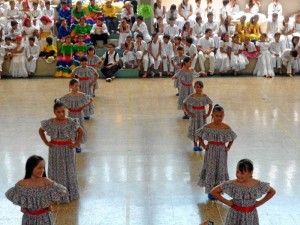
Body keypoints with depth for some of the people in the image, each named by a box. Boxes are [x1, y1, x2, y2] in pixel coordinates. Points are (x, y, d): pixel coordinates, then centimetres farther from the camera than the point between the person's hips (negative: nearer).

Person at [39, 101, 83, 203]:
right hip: (55, 150, 0)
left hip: (68, 150, 0)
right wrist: (46, 142, 0)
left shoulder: (71, 122, -14)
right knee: (56, 171, 12)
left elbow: (80, 131, -1)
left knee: (69, 171, 13)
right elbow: (40, 131, 6)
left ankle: (70, 193, 29)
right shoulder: (49, 123, -12)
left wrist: (76, 143, -5)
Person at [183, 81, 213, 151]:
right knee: (194, 130, 6)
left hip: (202, 116, 1)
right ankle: (195, 145, 22)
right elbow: (185, 103, -4)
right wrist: (188, 112, -9)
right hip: (194, 115, -1)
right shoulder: (191, 96, -11)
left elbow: (210, 104, 2)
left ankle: (199, 145, 20)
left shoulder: (205, 96, -7)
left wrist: (208, 114, -3)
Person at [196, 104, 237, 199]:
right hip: (211, 151, -1)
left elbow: (232, 138, 8)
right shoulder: (207, 127, -9)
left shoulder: (226, 128, -6)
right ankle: (210, 191, 14)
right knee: (210, 171, 4)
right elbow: (199, 135, 3)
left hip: (222, 151, 2)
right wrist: (203, 145, -1)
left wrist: (228, 148, 0)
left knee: (220, 171, 8)